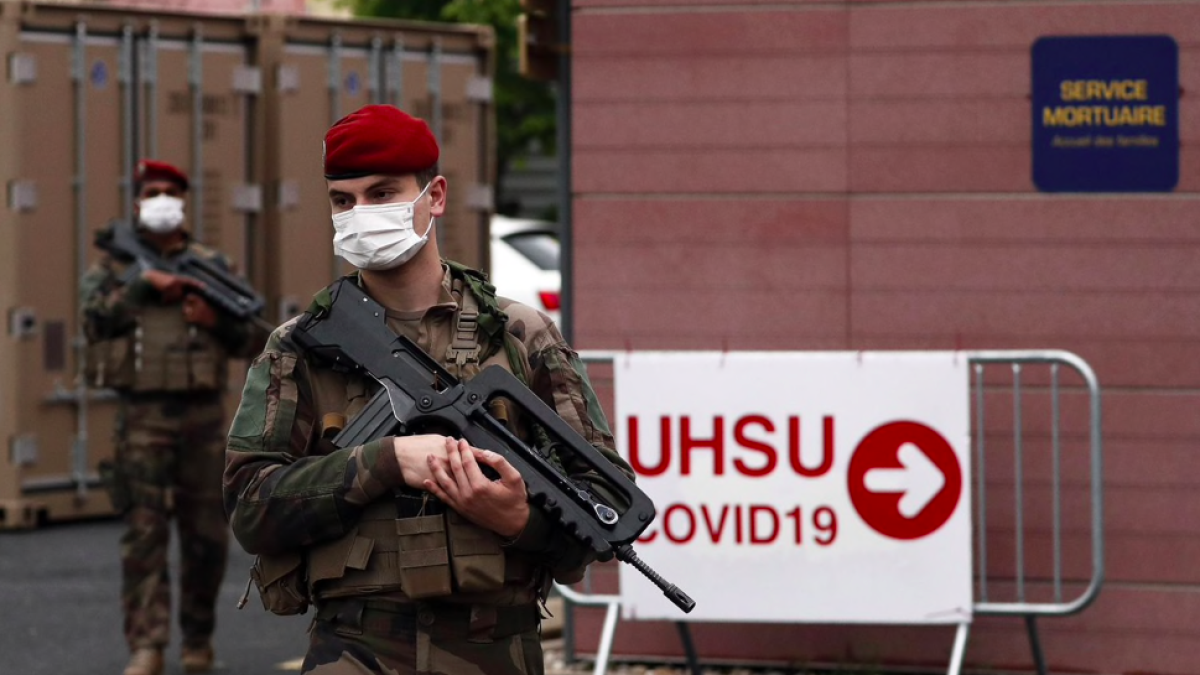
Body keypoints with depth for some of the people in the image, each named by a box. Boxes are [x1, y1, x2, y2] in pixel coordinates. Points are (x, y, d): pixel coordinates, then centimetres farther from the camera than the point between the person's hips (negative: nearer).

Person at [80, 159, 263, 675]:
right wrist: (146, 283, -15)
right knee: (144, 534, -8)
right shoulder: (113, 265, 8)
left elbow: (251, 342, 11)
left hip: (203, 417, 2)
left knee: (207, 537, 4)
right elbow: (97, 317, -9)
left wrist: (218, 321, -9)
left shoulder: (212, 266, 12)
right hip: (142, 416, -2)